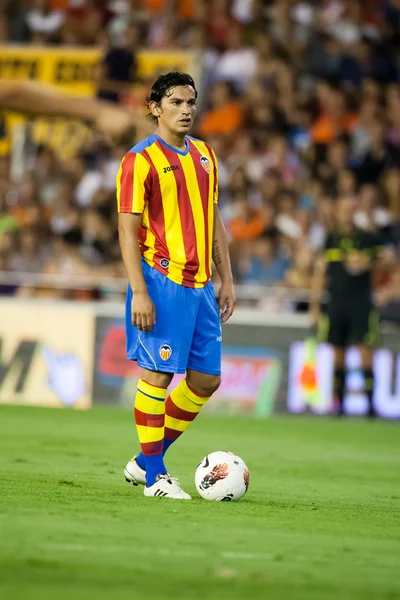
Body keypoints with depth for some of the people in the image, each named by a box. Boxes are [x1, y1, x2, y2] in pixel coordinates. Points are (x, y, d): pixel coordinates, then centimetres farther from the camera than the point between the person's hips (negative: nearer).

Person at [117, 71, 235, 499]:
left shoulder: (205, 156, 15)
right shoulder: (141, 160, -7)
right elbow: (128, 228, -10)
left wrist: (226, 281, 15)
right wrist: (139, 292, -17)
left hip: (200, 285, 7)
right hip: (161, 280, -7)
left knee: (206, 378, 7)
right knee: (158, 373, -6)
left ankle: (147, 461, 19)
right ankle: (153, 477, 3)